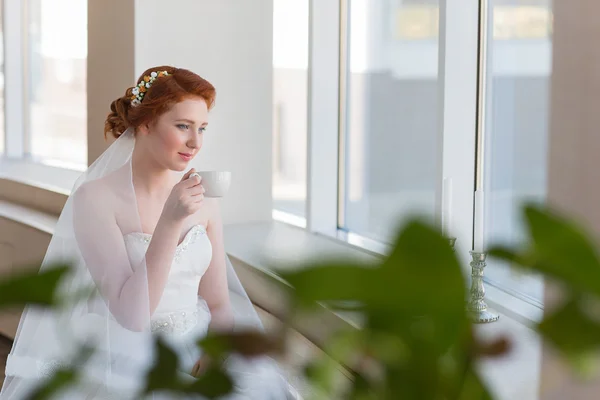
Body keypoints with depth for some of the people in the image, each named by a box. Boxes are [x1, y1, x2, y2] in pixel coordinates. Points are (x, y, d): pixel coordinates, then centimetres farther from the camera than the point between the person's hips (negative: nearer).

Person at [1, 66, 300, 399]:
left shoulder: (202, 198, 4)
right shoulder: (95, 197, -10)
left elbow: (218, 304, 9)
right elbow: (131, 314, -18)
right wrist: (170, 222, -25)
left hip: (193, 362, 4)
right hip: (123, 369, -4)